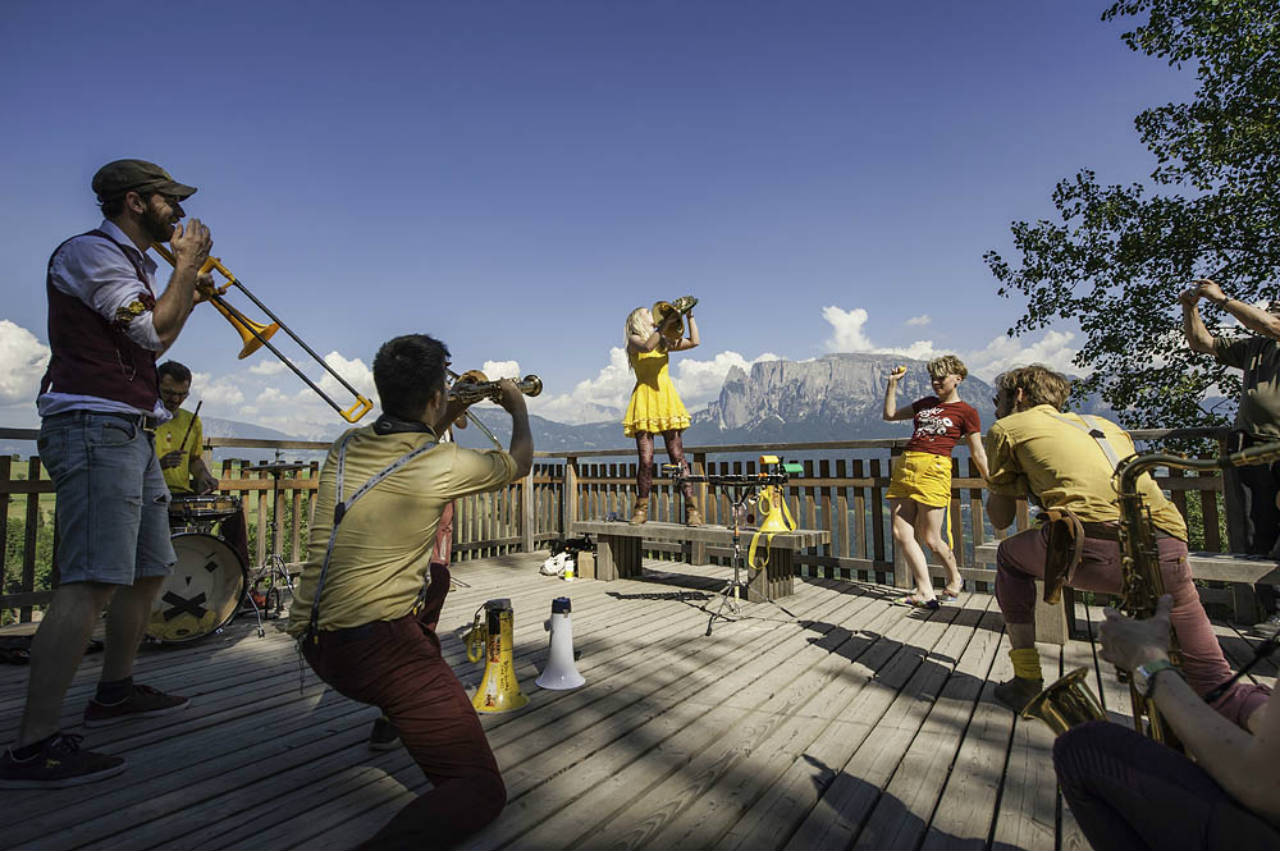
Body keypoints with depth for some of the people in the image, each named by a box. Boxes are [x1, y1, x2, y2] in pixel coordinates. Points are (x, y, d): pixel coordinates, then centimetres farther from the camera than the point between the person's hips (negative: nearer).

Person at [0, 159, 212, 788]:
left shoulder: (134, 265, 24)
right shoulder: (90, 251, -5)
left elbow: (154, 345, 25)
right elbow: (153, 333, -14)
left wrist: (192, 288, 20)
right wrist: (187, 265, -3)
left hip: (131, 431, 10)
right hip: (95, 427, -10)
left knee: (150, 570, 14)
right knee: (91, 584, -16)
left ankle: (115, 692, 29)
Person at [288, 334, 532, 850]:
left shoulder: (346, 448, 6)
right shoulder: (445, 464, -11)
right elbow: (519, 462, 10)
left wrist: (445, 420, 30)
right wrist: (519, 411, 28)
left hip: (313, 642, 8)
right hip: (374, 646, -8)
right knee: (481, 790, -1)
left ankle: (402, 716, 41)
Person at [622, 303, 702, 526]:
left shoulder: (664, 342, 20)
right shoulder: (634, 340, 7)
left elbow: (694, 341, 14)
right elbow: (646, 347, -16)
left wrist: (689, 316, 10)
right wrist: (665, 324, -19)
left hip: (666, 399, 3)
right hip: (644, 402, -3)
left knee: (677, 456, -4)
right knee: (645, 459, -6)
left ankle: (692, 509, -4)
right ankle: (641, 509, 7)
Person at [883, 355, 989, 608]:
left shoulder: (966, 412, 6)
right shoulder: (926, 403, 22)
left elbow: (978, 454, 6)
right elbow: (890, 415, 27)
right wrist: (892, 384, 21)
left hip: (934, 470, -6)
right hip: (904, 466, 6)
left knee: (930, 538, -2)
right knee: (901, 534, -2)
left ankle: (955, 579, 27)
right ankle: (925, 593, 5)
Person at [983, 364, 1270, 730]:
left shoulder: (1007, 428, 16)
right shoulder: (1103, 424, 33)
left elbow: (1000, 518, 21)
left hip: (1094, 545, -5)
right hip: (1166, 548, 6)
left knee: (1010, 556, 25)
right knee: (1214, 687, 19)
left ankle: (1026, 683, 23)